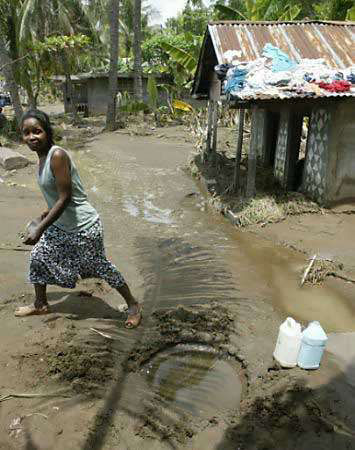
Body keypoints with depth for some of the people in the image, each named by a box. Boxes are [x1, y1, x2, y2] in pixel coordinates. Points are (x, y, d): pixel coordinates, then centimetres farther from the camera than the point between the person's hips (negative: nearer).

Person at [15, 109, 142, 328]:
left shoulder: (57, 155, -24)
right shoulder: (43, 155, 2)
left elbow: (65, 197, -26)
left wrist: (39, 228, -25)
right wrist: (50, 212, 28)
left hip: (84, 227, -9)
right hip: (61, 224, 9)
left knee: (100, 267, 5)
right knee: (38, 257, 17)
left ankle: (133, 305, 25)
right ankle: (41, 304, 40)